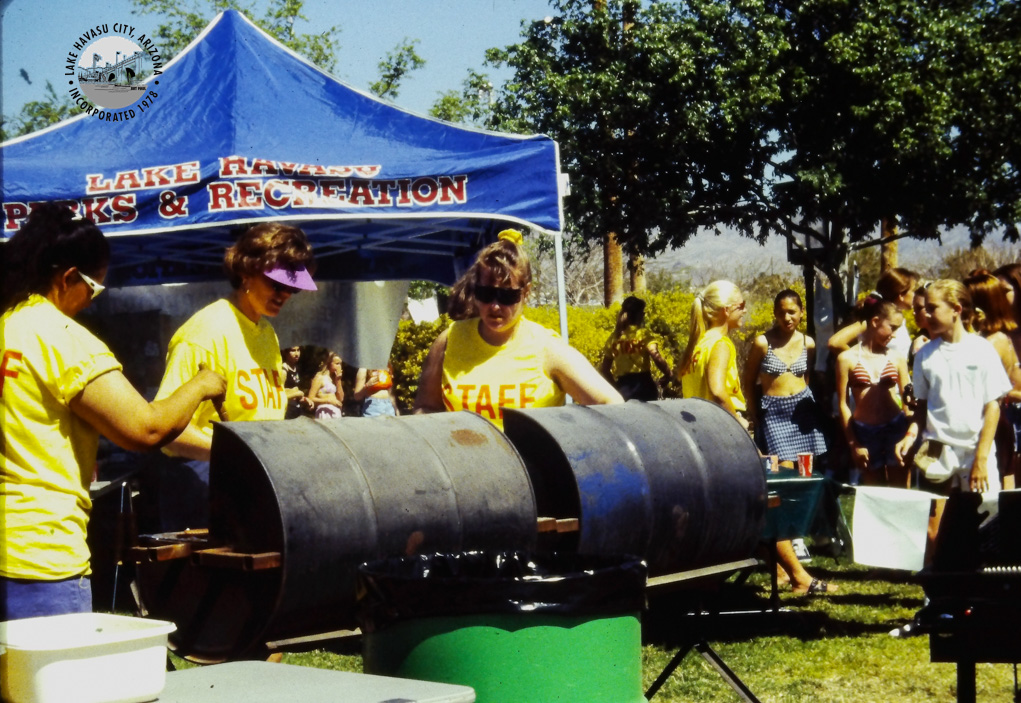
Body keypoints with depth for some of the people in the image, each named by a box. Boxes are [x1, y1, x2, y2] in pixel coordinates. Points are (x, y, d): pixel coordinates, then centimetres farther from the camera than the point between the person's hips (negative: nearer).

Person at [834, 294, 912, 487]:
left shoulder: (897, 359, 5)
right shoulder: (848, 359, 0)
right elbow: (843, 404, 1)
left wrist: (911, 434, -8)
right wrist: (853, 444, -3)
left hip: (896, 428, 1)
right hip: (865, 433, -1)